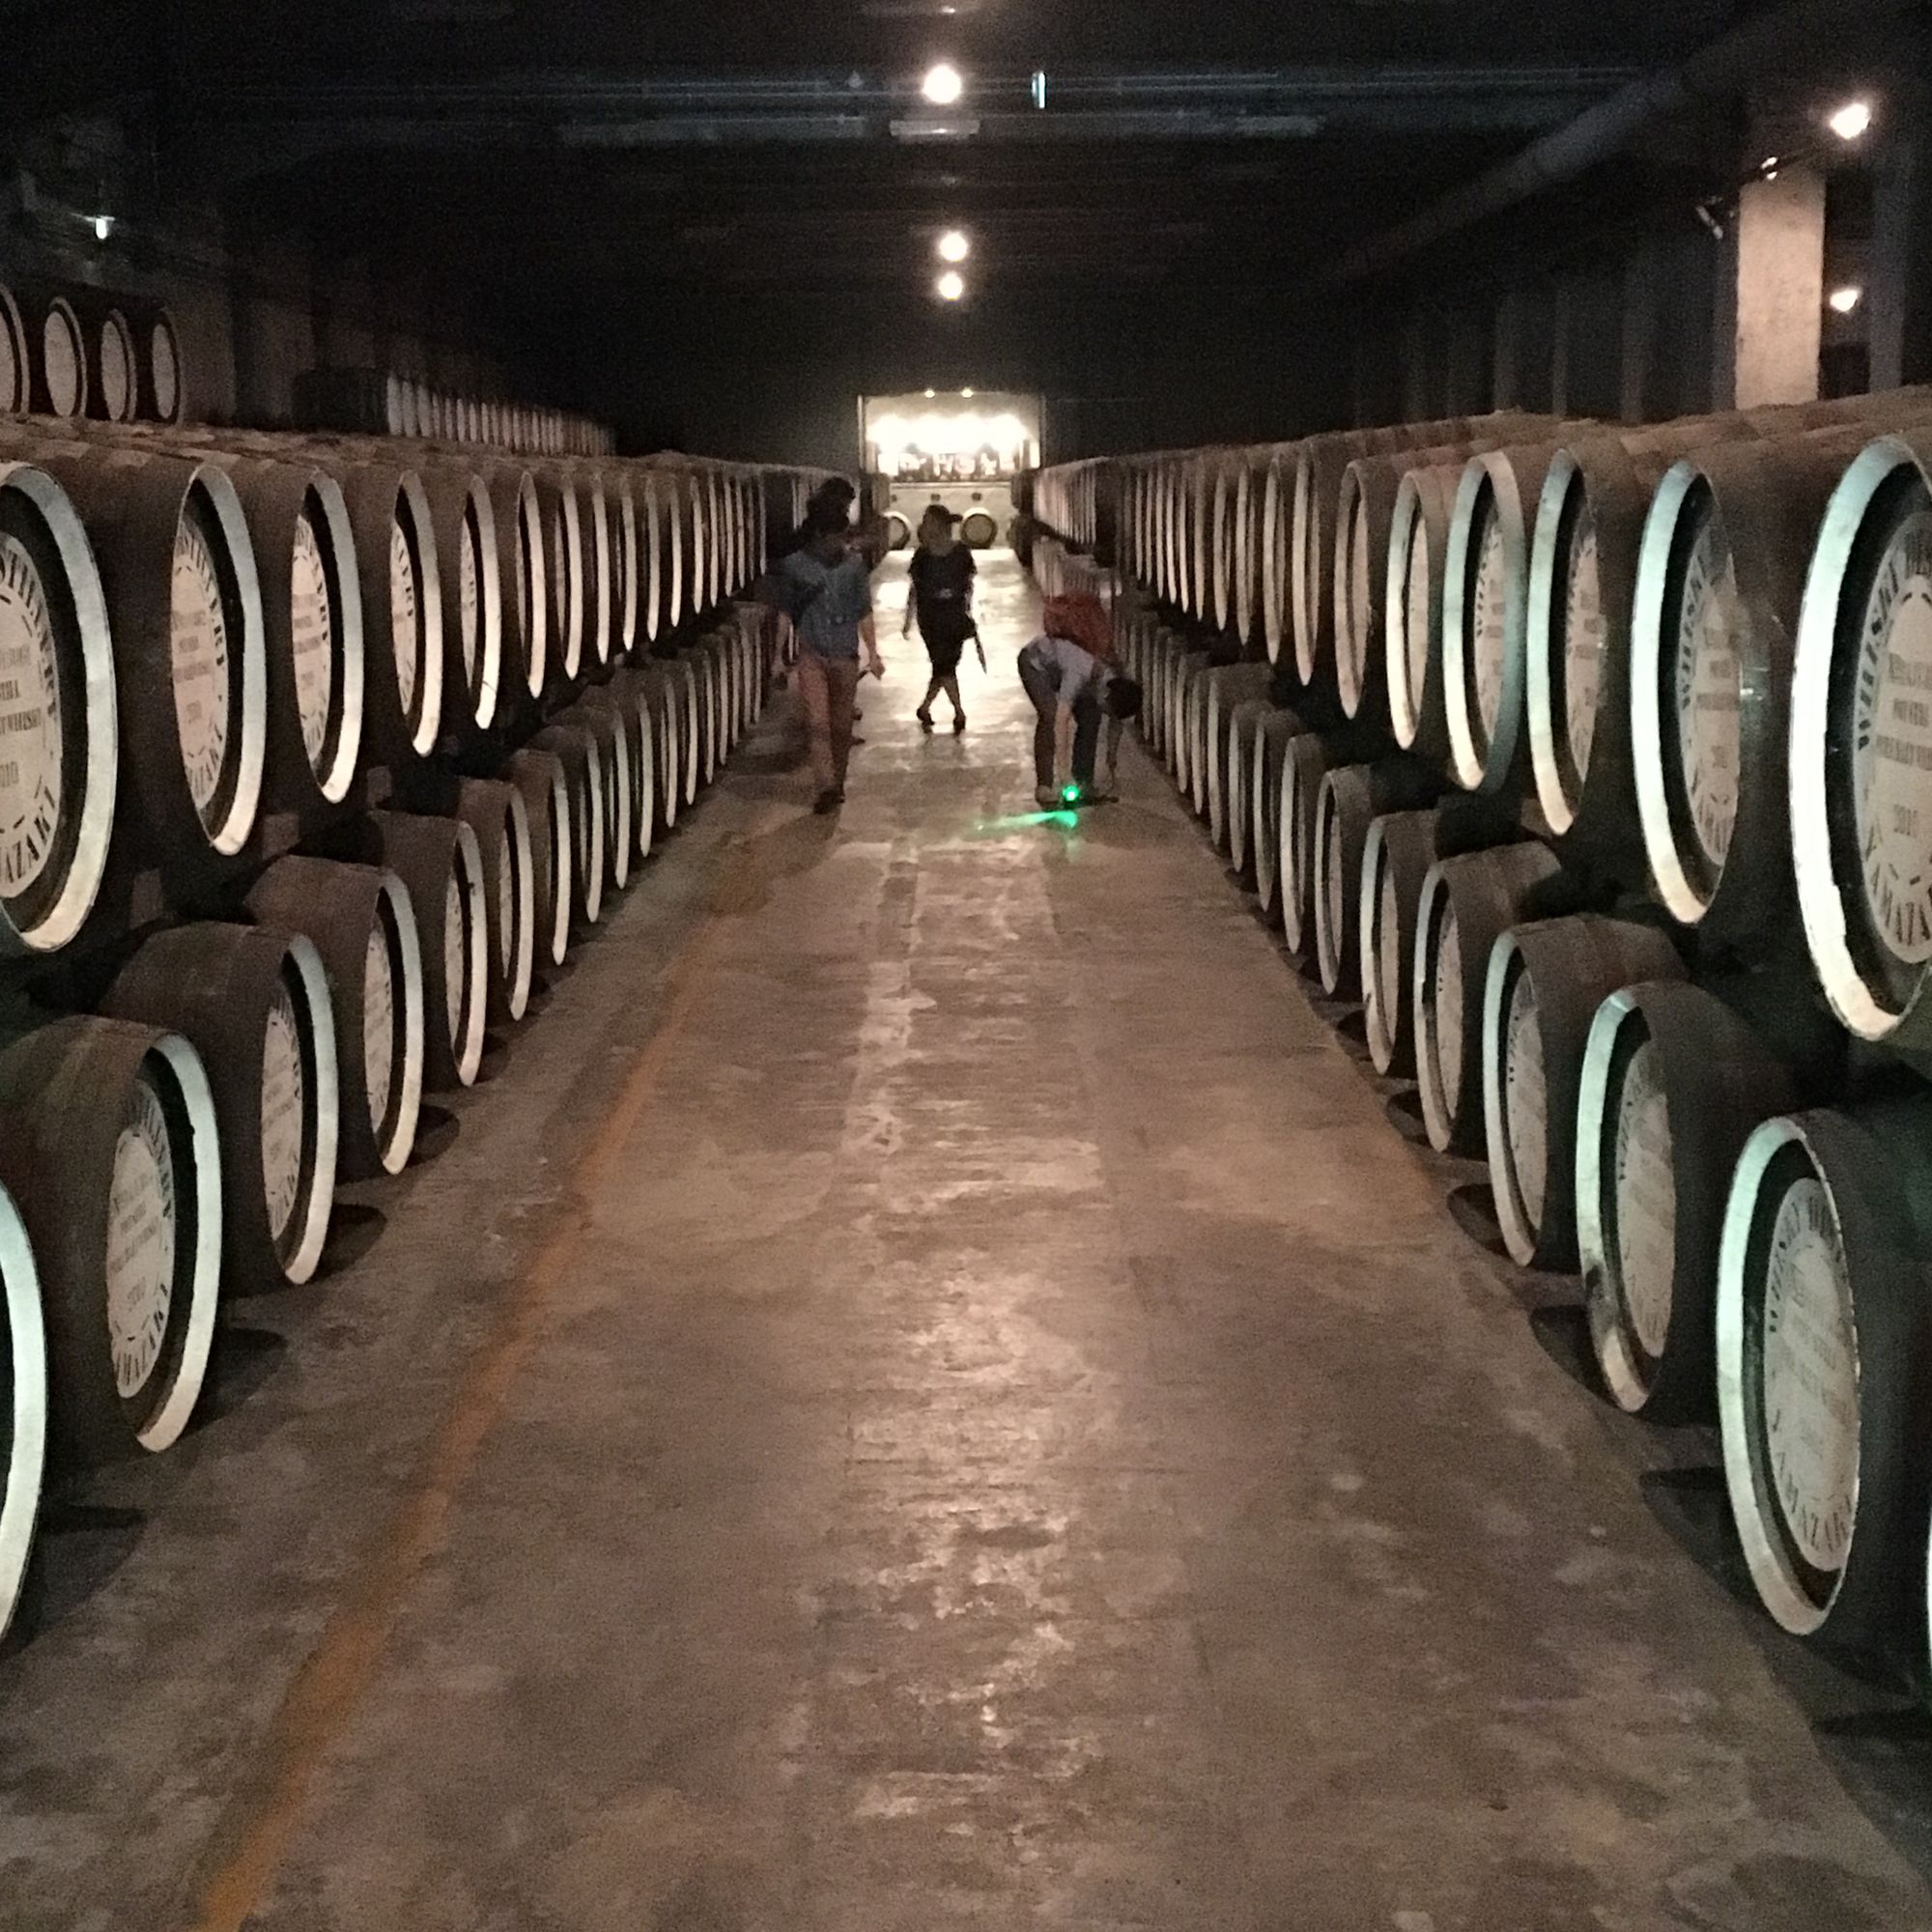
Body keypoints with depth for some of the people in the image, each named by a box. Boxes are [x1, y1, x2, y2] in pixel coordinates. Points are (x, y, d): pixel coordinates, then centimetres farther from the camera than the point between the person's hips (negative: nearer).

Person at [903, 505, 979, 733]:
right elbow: (914, 589, 6)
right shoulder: (922, 555, -1)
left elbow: (968, 586, 5)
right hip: (931, 618, 0)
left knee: (945, 666, 2)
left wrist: (968, 612, -1)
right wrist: (908, 620, 5)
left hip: (956, 618, 0)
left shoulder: (961, 552, -3)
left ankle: (924, 708, 18)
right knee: (943, 666, -4)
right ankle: (959, 713, 6)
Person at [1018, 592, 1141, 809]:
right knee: (1051, 716, -24)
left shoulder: (1117, 685, -22)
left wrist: (1113, 765, 2)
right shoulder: (1080, 674, -43)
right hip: (1035, 662, -6)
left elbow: (1116, 724, -4)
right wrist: (1063, 769, -48)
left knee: (1090, 717, -6)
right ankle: (1044, 787, -20)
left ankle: (1084, 784, 3)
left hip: (1060, 666, 6)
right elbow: (1061, 722, -47)